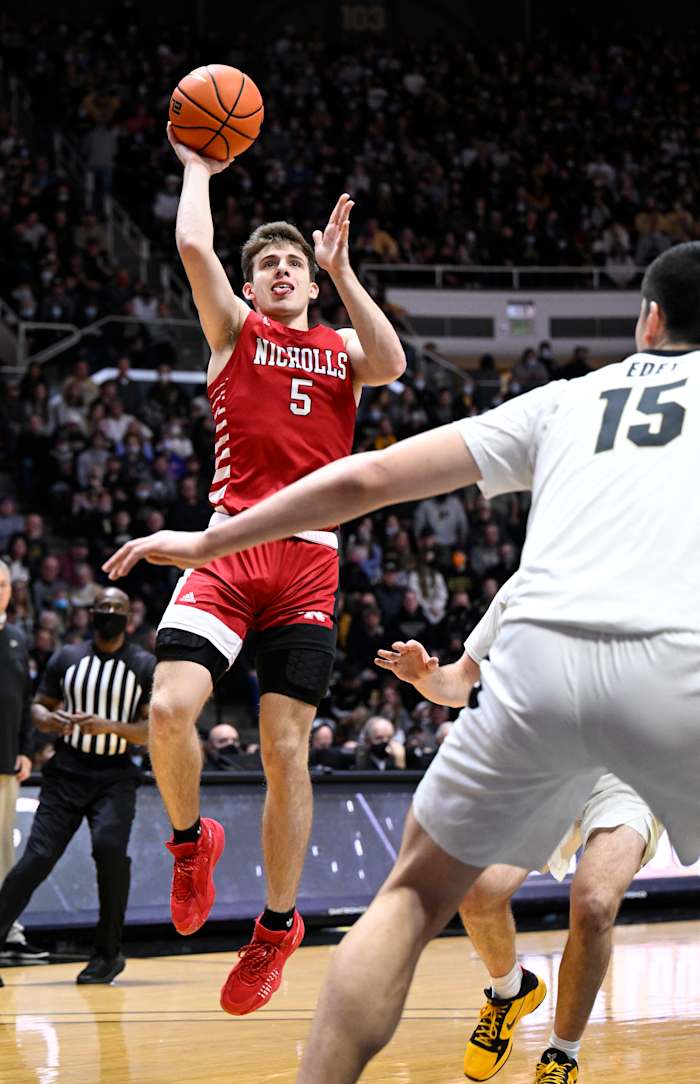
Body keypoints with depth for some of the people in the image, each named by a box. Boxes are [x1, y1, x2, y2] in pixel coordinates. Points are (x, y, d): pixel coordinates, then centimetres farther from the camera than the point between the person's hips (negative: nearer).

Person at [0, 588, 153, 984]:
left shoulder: (146, 667, 1)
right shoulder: (67, 658, 8)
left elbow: (155, 731, -4)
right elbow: (39, 706, 14)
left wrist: (109, 726, -20)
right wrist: (50, 721, -11)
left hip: (115, 775, -2)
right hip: (67, 772, 2)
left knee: (109, 846, -25)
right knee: (38, 857, -9)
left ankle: (109, 953, -11)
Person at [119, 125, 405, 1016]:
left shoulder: (341, 348, 19)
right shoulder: (234, 331, 14)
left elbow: (391, 364, -4)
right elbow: (193, 246, -1)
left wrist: (341, 268, -1)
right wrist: (199, 169, 13)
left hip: (309, 560, 1)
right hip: (230, 546, -1)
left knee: (285, 749, -3)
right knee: (170, 709, -21)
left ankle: (278, 923, 11)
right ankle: (189, 840, 9)